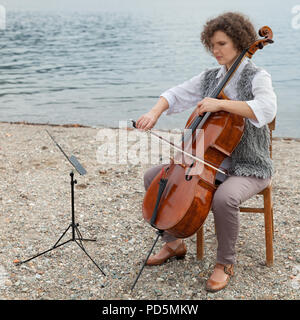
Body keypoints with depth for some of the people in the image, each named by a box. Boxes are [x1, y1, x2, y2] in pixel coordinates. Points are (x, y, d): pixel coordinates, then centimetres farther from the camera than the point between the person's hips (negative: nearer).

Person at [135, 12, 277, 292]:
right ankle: (174, 244, 12)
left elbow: (266, 110, -30)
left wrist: (220, 103, -34)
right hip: (209, 162, 7)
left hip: (248, 167, -6)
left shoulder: (257, 77, -10)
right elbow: (176, 95, 9)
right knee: (153, 177, -1)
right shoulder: (209, 77, 8)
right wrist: (155, 112, -11)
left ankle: (225, 264, -10)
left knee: (224, 197, -38)